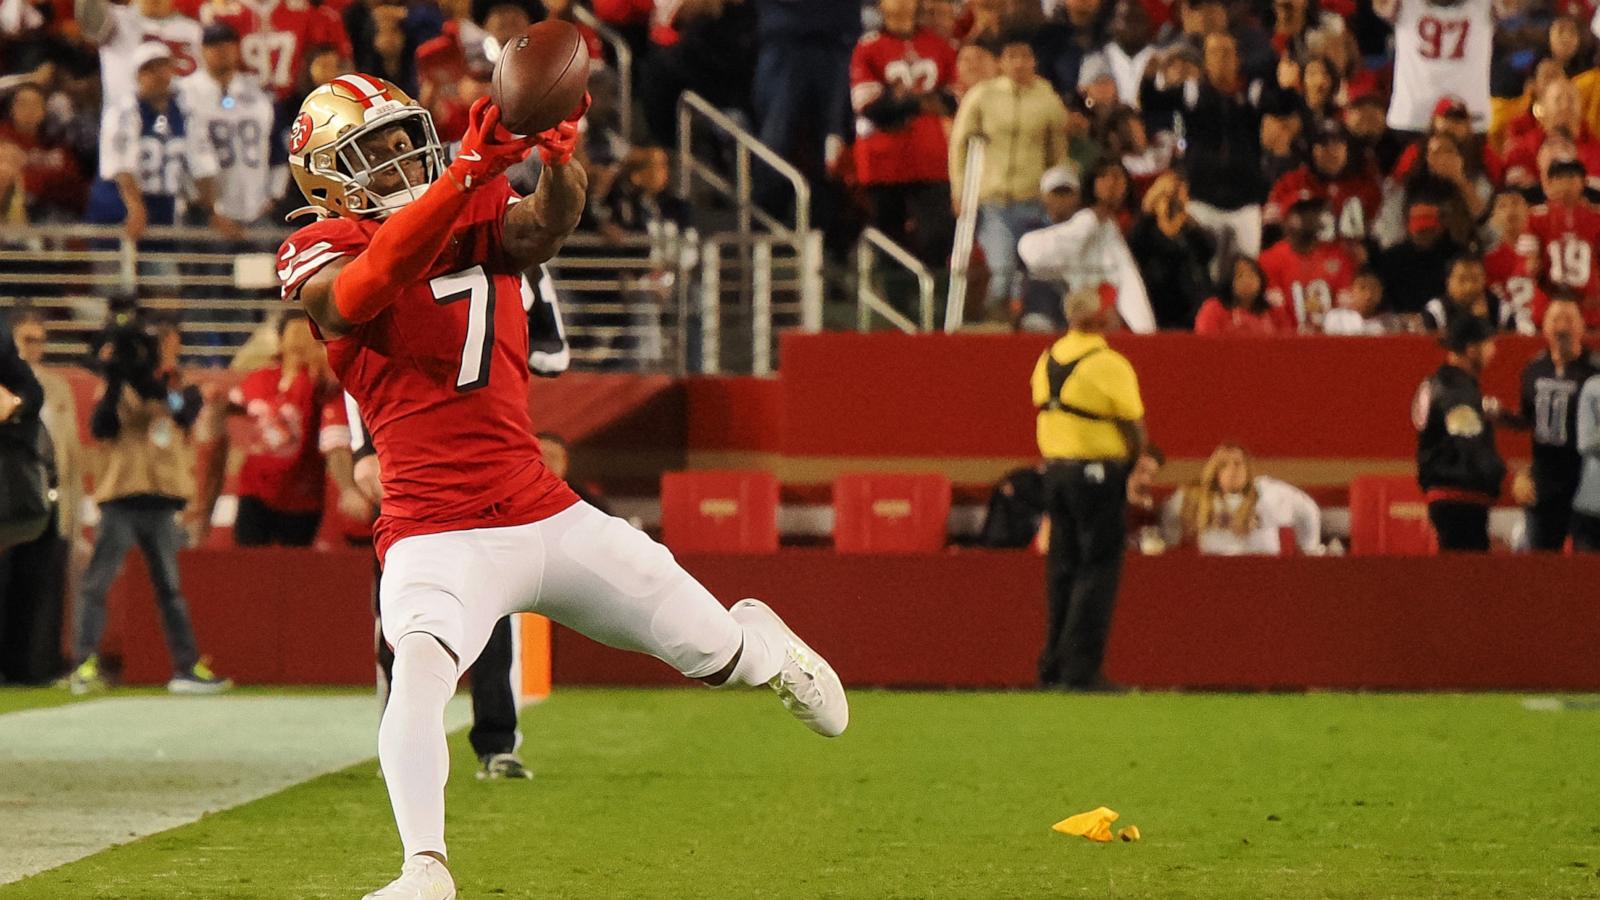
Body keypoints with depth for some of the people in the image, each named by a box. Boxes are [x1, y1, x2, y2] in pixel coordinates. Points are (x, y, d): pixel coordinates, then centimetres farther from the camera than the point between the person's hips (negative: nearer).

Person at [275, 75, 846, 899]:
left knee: (711, 652, 13)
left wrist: (559, 157, -36)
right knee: (421, 667, -34)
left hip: (546, 517, 4)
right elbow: (364, 291, -27)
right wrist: (467, 173, -37)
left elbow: (548, 224, -12)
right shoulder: (319, 256, -3)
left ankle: (756, 643, 49)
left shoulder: (480, 223, 10)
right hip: (438, 536, -4)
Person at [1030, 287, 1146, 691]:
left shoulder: (1048, 359, 8)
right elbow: (1134, 427, -11)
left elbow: (1045, 411, 12)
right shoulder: (1109, 365, -14)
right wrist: (1134, 458, 7)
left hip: (1054, 469, 7)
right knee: (1098, 570, -3)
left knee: (1063, 568, 13)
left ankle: (1054, 665, 14)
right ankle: (1081, 668, -7)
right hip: (1098, 471, -7)